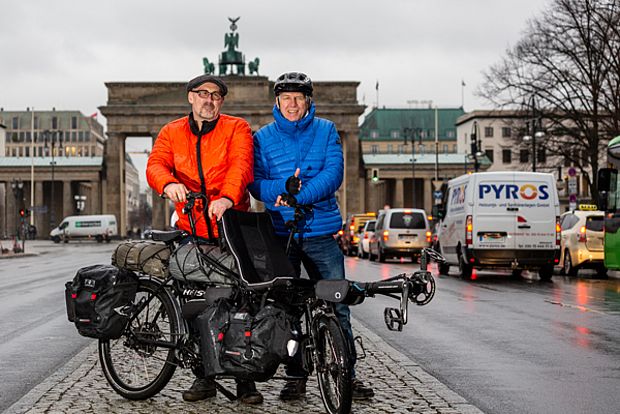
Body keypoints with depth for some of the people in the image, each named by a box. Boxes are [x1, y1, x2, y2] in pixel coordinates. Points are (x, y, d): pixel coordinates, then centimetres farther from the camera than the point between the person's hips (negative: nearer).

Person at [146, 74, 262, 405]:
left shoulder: (237, 128, 4)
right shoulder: (171, 133, 13)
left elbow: (240, 165, -14)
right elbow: (155, 165, -4)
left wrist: (227, 197, -34)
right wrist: (169, 183, -29)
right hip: (191, 232, 3)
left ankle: (245, 380, 7)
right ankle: (204, 377, 17)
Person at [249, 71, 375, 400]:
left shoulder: (326, 130, 6)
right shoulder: (264, 137, 7)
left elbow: (334, 173, -6)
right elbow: (256, 183, -1)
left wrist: (300, 194, -19)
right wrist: (284, 187, -21)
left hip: (320, 231, -1)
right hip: (280, 233, 1)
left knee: (337, 305, -1)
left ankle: (347, 375, 8)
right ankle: (295, 377, 15)